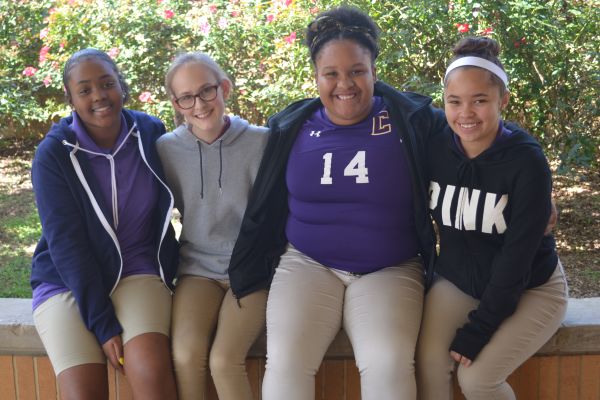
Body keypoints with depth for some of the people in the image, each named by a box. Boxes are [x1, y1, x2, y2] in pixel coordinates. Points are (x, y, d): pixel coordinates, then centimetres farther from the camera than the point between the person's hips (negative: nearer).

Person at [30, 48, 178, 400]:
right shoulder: (53, 154, -10)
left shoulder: (151, 133, -2)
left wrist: (168, 272, 4)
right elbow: (66, 243, -13)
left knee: (152, 371, -26)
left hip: (137, 273, 1)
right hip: (67, 282, -1)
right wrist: (103, 324, -18)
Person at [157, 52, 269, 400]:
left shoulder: (261, 142, -9)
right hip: (198, 267, 2)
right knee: (186, 356, -23)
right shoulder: (166, 149, -1)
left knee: (224, 360, -24)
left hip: (251, 268, -2)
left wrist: (257, 263, -8)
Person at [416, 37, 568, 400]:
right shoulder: (436, 148, -11)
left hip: (529, 289, -3)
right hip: (458, 281, 4)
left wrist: (476, 330, -20)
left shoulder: (527, 162, -22)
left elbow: (516, 257, -21)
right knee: (429, 362, -18)